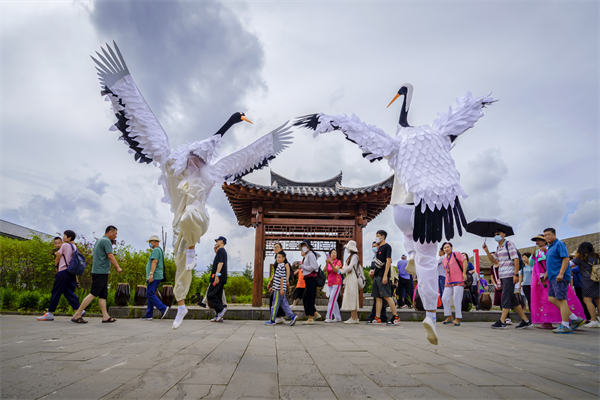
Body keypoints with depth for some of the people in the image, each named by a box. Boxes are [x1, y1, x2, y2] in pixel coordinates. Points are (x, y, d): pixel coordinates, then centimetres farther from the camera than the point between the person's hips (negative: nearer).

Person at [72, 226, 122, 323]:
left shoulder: (99, 240, 19)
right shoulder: (106, 241, -11)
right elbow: (110, 256, -16)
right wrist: (118, 267, -10)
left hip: (98, 271, 10)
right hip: (101, 272, -10)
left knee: (103, 295, 7)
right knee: (93, 294, -8)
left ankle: (105, 317, 8)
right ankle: (77, 315, -4)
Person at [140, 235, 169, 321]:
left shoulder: (156, 250, -9)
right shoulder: (160, 250, 22)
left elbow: (155, 261, -21)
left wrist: (151, 274, -27)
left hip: (154, 276, -10)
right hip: (156, 276, 10)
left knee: (150, 294, -11)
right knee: (151, 295, 9)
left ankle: (163, 308, -14)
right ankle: (148, 315, 11)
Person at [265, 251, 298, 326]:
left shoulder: (281, 266, -13)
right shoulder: (279, 266, 16)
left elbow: (282, 278, -17)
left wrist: (281, 289, -19)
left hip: (279, 289, -10)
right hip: (277, 288, 10)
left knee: (275, 304, -1)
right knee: (283, 304, 10)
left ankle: (272, 320, 7)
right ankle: (292, 316, 9)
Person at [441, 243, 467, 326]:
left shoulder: (456, 254, -1)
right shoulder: (444, 260, 18)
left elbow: (465, 261, -11)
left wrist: (464, 273, -19)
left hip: (458, 281, -7)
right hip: (449, 283, 7)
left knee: (457, 300, -7)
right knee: (444, 299, 2)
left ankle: (457, 319, 2)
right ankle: (449, 317, 14)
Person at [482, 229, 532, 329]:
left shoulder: (509, 244, -7)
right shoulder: (498, 248, 18)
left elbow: (516, 259, -13)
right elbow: (493, 259, 23)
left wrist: (516, 274, -19)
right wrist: (487, 251, 8)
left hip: (509, 275, -9)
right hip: (502, 276, 9)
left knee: (506, 297, -9)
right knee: (512, 298, 10)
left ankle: (502, 322, -8)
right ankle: (526, 321, 16)